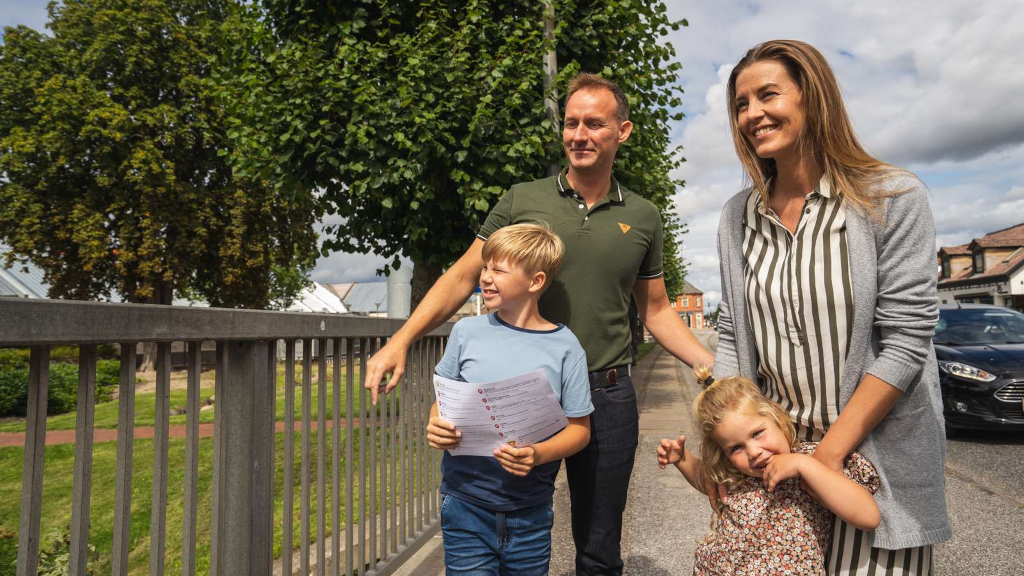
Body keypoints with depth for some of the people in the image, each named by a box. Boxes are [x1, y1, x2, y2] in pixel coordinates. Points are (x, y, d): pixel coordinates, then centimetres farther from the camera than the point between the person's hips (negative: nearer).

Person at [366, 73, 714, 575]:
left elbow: (656, 311, 12)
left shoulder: (642, 217, 5)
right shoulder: (522, 201, -1)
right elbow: (462, 278, -2)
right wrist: (400, 341, -13)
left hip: (607, 397, 2)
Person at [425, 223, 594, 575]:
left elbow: (579, 428, -2)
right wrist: (435, 427, -13)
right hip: (465, 503, 1)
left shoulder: (564, 347, -6)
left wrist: (539, 454, -20)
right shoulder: (467, 331, -1)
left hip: (530, 513, 0)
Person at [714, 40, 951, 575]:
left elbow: (905, 341, -14)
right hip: (773, 443, 4)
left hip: (878, 456, -3)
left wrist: (830, 450, -16)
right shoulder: (737, 217, 2)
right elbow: (731, 335, 5)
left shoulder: (893, 198, -11)